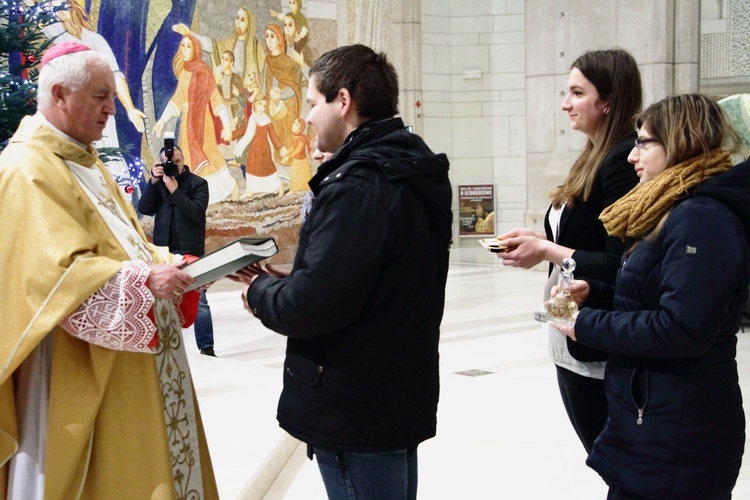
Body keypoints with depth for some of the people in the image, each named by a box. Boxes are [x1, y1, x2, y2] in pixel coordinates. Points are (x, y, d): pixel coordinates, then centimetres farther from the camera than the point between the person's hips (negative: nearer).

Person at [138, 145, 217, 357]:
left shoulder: (198, 183, -3)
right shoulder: (159, 183, 8)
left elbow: (196, 212, -16)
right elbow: (144, 209, -3)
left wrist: (175, 190, -19)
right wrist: (153, 182, -12)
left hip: (190, 251, -4)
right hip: (163, 250, 4)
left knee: (198, 300, -4)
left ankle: (206, 347, 0)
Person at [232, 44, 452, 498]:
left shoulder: (359, 186, -23)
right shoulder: (409, 174, 8)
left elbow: (312, 307, -26)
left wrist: (260, 290, -7)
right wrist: (282, 281, 6)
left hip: (355, 412, -9)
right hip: (401, 395, 9)